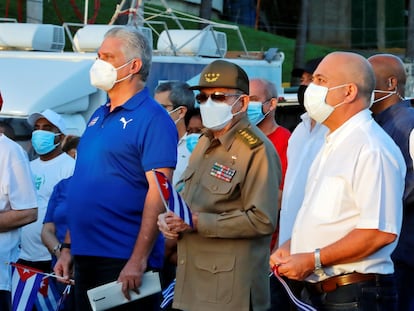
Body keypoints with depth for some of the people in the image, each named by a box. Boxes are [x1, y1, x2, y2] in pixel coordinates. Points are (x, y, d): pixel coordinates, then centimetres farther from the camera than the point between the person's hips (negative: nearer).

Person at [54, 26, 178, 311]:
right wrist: (68, 247, 15)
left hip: (125, 262, -8)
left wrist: (138, 260, -22)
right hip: (85, 257, 8)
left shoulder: (153, 119, -9)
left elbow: (158, 192, -17)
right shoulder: (97, 117, 15)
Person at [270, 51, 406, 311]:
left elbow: (381, 232, -24)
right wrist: (290, 247, 5)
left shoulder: (373, 149, -16)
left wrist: (314, 260, -20)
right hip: (317, 290, 9)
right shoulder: (333, 144, 16)